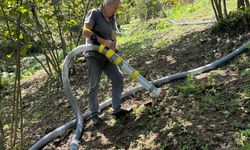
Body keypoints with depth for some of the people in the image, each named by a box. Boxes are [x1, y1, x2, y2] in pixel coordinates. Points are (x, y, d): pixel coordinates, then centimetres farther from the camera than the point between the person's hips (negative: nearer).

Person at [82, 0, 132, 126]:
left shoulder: (112, 18, 12)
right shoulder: (94, 13, -7)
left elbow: (113, 37, 4)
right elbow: (86, 32, -18)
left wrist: (112, 50, -15)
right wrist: (103, 41, -19)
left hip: (106, 55, 7)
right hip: (93, 55, -6)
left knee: (118, 79, -2)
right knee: (94, 86, -1)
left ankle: (116, 110, 4)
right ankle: (94, 114, 11)